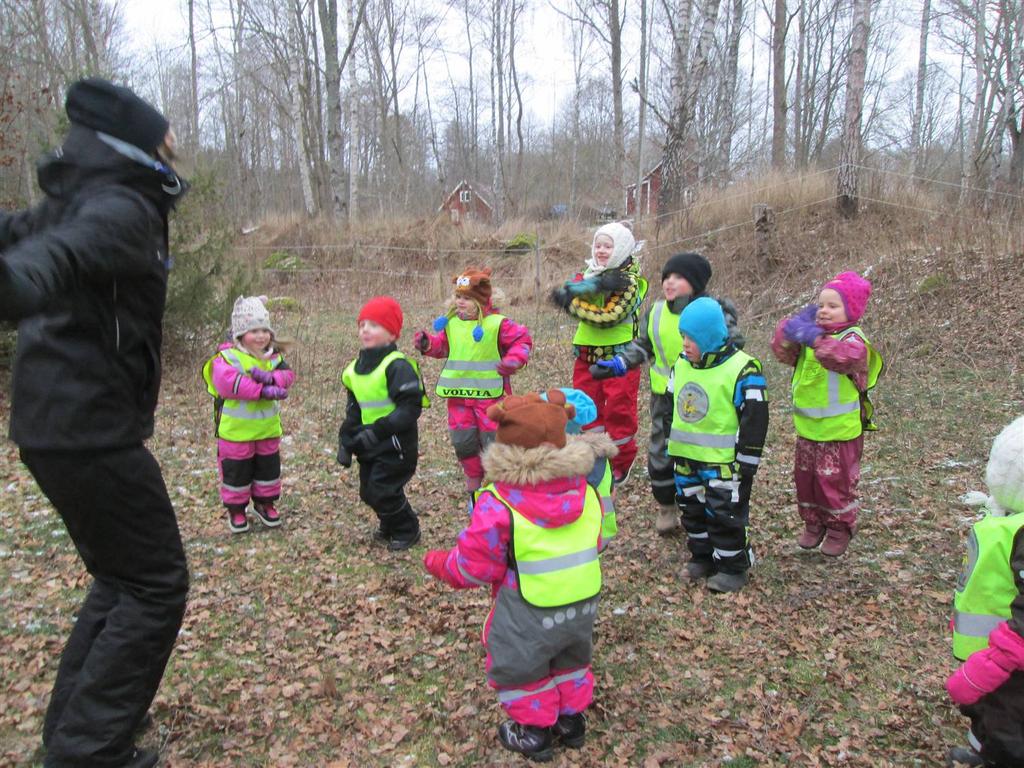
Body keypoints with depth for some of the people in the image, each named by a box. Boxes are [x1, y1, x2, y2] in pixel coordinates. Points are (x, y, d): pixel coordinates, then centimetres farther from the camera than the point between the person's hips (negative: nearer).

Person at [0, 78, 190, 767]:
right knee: (156, 583, 1)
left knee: (121, 575, 22)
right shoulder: (123, 209, -17)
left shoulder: (79, 201, 13)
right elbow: (64, 253, -37)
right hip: (91, 429, -10)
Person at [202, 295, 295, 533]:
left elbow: (287, 375, -10)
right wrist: (263, 391, -32)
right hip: (236, 431, -5)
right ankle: (236, 509, 24)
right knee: (236, 471, 7)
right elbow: (227, 383, -30)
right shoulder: (227, 357, -14)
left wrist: (270, 378, -33)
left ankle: (265, 502, 35)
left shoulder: (273, 357, 4)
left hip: (268, 429, 5)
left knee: (269, 468, 16)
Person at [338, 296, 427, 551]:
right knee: (368, 492, 15)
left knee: (384, 492, -6)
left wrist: (378, 430, -29)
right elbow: (353, 409, 16)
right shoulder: (356, 368, 7)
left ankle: (407, 531, 18)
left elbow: (410, 407, -24)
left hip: (395, 444, -8)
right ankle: (389, 526, 40)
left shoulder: (398, 366, -19)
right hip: (369, 444, 8)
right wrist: (346, 440, 8)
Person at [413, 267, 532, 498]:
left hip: (489, 394, -4)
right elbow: (442, 345, 15)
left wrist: (513, 360, -20)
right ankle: (473, 483, 30)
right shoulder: (450, 323, 3)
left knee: (493, 440, 4)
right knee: (463, 441, 10)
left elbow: (523, 339, -4)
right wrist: (427, 344, -6)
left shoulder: (497, 324, -10)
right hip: (459, 395, 4)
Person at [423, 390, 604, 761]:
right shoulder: (586, 491, -9)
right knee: (570, 659, 30)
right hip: (583, 604, 6)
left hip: (530, 614, -5)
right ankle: (572, 719, 45)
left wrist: (439, 563, 4)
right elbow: (597, 541, 7)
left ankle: (535, 731, 36)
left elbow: (474, 567, -16)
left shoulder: (497, 506, -25)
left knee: (520, 668, 20)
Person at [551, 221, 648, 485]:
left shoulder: (629, 281, -10)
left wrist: (572, 305, -15)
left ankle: (621, 465, 18)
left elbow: (609, 316, -23)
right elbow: (566, 289, -14)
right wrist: (598, 284, -29)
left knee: (619, 412, 2)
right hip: (587, 355, 6)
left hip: (618, 357, -6)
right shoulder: (590, 273, 8)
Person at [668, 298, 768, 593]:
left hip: (724, 462, -7)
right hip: (686, 458, 7)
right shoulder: (681, 365, 4)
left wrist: (747, 462, -13)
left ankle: (732, 567, 19)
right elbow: (670, 407, 16)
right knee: (693, 511, 17)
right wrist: (670, 447, 16)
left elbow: (754, 420, -14)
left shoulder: (742, 370, -16)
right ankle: (702, 557, 34)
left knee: (725, 515, 3)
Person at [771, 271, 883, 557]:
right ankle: (813, 523, 33)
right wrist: (793, 325, -18)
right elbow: (782, 351, -4)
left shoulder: (853, 339, -15)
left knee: (836, 480, 6)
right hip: (807, 427, 6)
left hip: (839, 430, -6)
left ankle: (840, 528, 25)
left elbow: (844, 357, -38)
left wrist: (814, 337, -46)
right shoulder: (810, 331, 6)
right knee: (805, 477, 16)